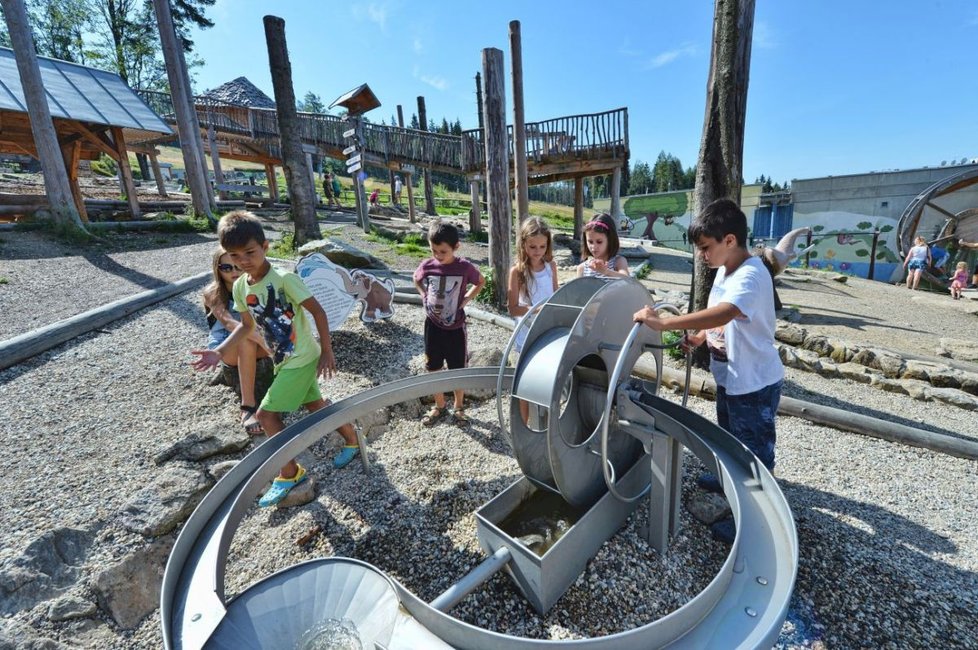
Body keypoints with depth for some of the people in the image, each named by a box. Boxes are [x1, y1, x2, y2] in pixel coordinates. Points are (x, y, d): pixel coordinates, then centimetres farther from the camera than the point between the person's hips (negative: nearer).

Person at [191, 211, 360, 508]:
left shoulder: (283, 278, -22)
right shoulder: (239, 287, 1)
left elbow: (317, 311, -18)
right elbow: (247, 325, 13)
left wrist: (327, 352, -15)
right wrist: (220, 351, 2)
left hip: (302, 359, -7)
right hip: (285, 361, 7)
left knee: (266, 414, -6)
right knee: (315, 404, 18)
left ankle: (290, 473, 13)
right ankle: (351, 439, 40)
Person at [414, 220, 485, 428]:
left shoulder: (465, 267, -14)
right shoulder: (426, 266, -9)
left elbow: (480, 282, 5)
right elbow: (417, 281, 14)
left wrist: (465, 299, -5)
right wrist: (425, 298, 0)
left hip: (455, 327, -2)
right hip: (433, 325, 2)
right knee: (433, 369, 13)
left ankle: (459, 408, 30)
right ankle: (439, 406, 33)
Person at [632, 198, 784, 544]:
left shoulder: (750, 276, -29)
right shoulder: (725, 269, 1)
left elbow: (724, 313, -49)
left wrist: (662, 323, -51)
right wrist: (701, 336, 0)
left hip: (755, 382, -9)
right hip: (730, 376, 10)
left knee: (754, 448, 7)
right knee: (729, 436, 28)